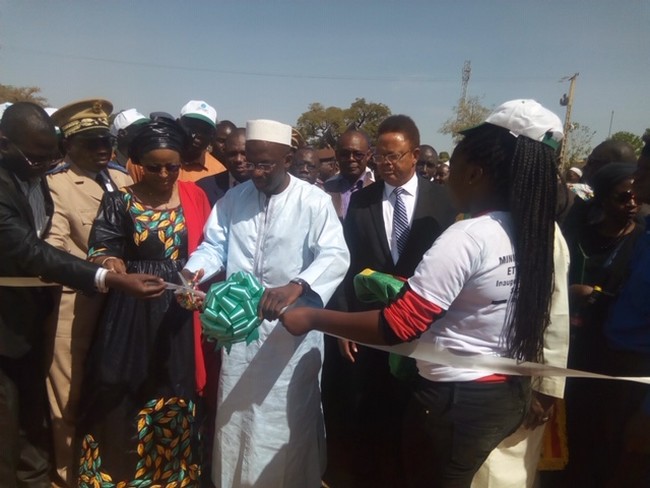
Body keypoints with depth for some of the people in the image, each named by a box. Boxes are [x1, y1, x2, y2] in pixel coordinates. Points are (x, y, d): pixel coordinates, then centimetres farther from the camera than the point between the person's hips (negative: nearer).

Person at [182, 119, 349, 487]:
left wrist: (295, 287, -37)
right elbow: (214, 246, 5)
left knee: (290, 422, 10)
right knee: (236, 418, 17)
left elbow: (336, 256, -20)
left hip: (292, 330, -4)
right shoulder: (232, 199, 6)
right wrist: (193, 272, -17)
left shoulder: (314, 201, -9)